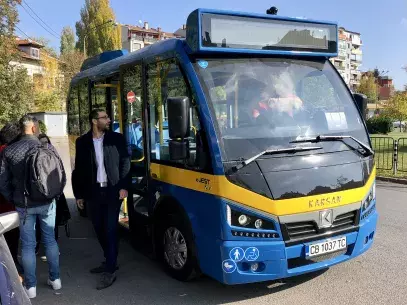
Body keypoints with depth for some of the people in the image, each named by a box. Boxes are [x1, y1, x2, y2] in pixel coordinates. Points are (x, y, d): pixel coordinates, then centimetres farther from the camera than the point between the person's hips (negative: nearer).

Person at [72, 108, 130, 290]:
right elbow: (78, 169, 8)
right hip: (93, 192, 3)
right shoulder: (82, 142, 4)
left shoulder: (116, 138, 0)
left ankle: (110, 270, 3)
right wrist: (79, 194, 7)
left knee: (110, 229, -4)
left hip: (113, 190, -3)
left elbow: (125, 163, -1)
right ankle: (109, 261, 30)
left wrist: (124, 187, -10)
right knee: (99, 229, 12)